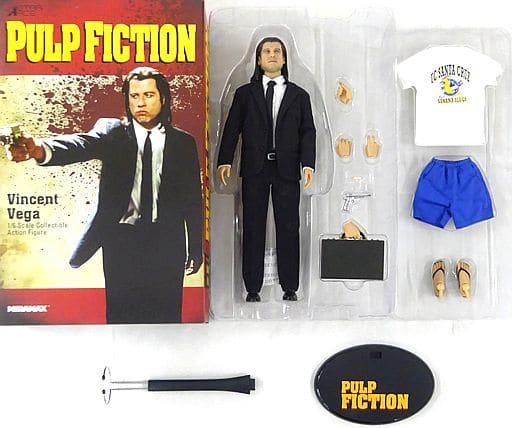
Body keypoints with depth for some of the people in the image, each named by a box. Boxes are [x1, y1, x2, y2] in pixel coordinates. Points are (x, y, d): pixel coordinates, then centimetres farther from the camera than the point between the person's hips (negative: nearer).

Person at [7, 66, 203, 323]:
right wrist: (42, 149, -43)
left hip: (166, 243, 1)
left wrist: (196, 250, 8)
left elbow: (193, 199, 7)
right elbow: (84, 144, -21)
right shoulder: (111, 132, 1)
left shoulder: (183, 143, 5)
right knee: (120, 314, 6)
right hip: (121, 240, 0)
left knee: (166, 316, 6)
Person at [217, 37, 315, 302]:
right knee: (253, 228, 3)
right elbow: (232, 129, 4)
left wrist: (308, 163, -7)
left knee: (288, 229, 2)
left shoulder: (299, 96, 14)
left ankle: (289, 288, 12)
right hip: (254, 170, 0)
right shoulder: (245, 93, 12)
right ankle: (252, 288, 11)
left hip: (287, 170, 0)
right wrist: (225, 160, -9)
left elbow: (308, 132, 7)